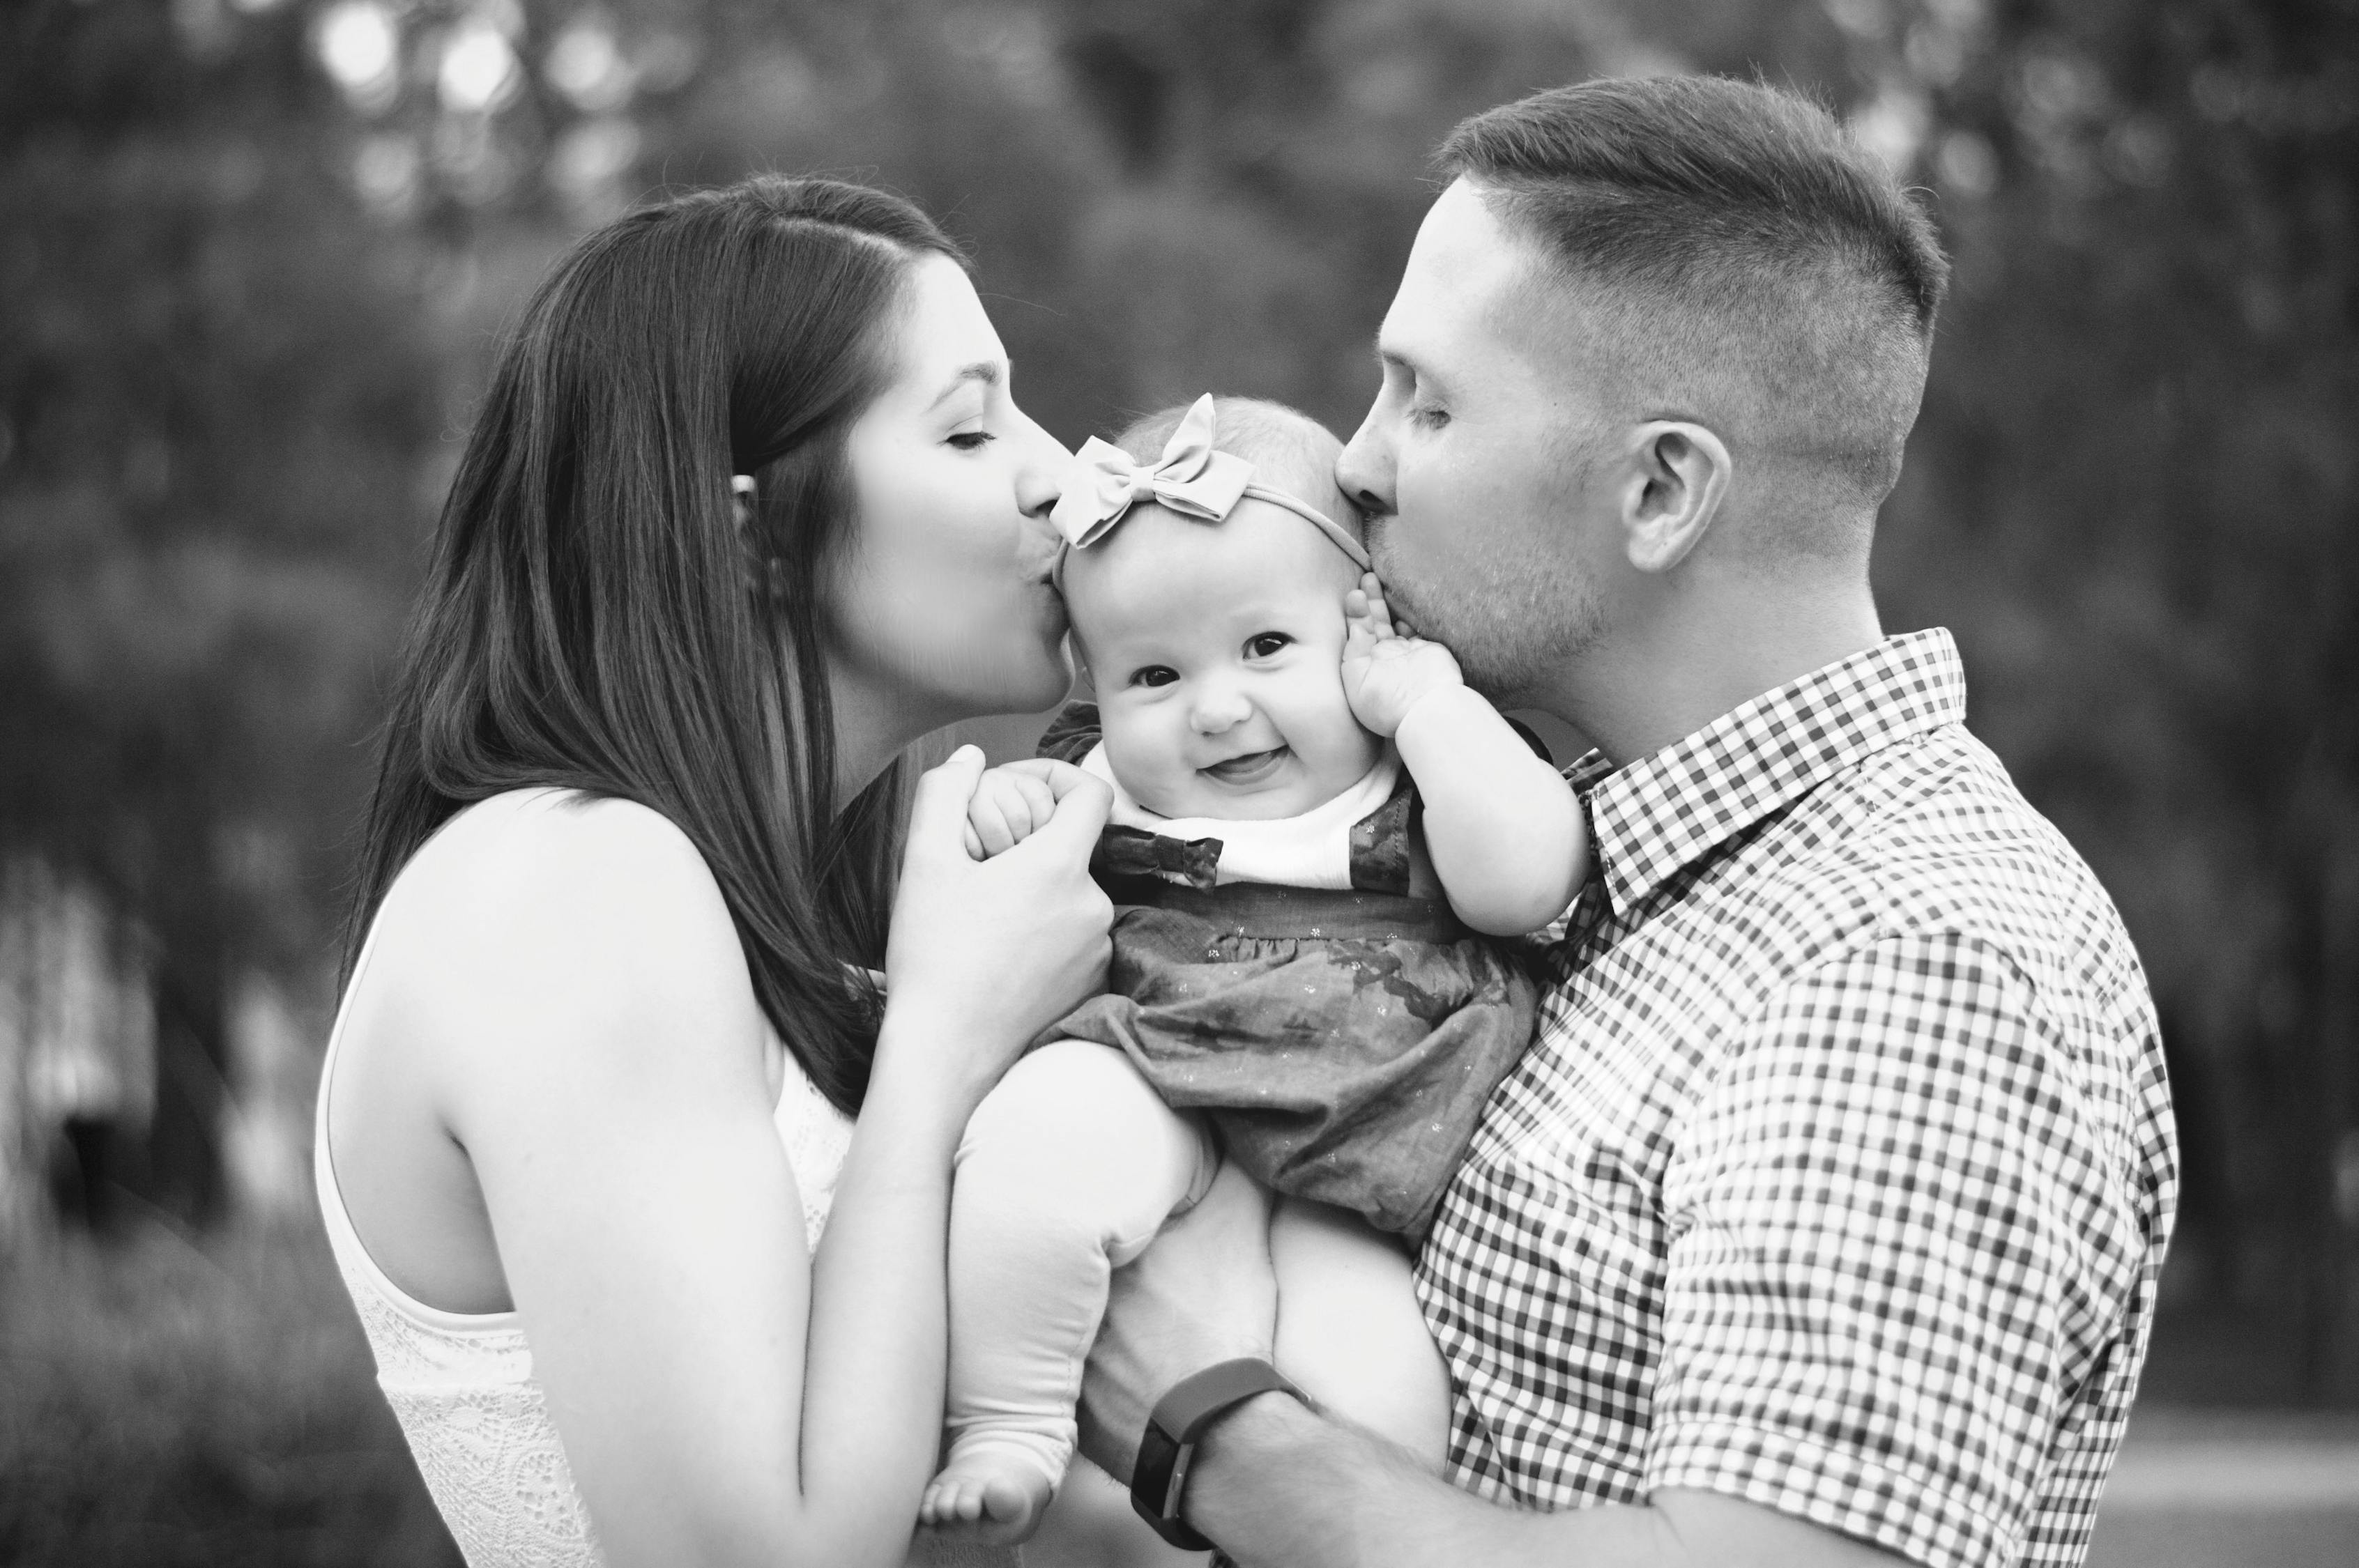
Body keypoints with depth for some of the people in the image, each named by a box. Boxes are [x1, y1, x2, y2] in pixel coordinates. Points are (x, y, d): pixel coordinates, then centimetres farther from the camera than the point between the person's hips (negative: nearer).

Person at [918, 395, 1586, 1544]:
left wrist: (1428, 698, -10)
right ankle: (1003, 1433, -14)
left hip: (1359, 1175, -1)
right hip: (1155, 1094, 1)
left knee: (1367, 1401, -24)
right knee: (1032, 1142, -32)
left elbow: (1524, 885, -13)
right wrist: (994, 819, -4)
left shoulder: (1443, 767, 6)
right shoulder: (1101, 784, 11)